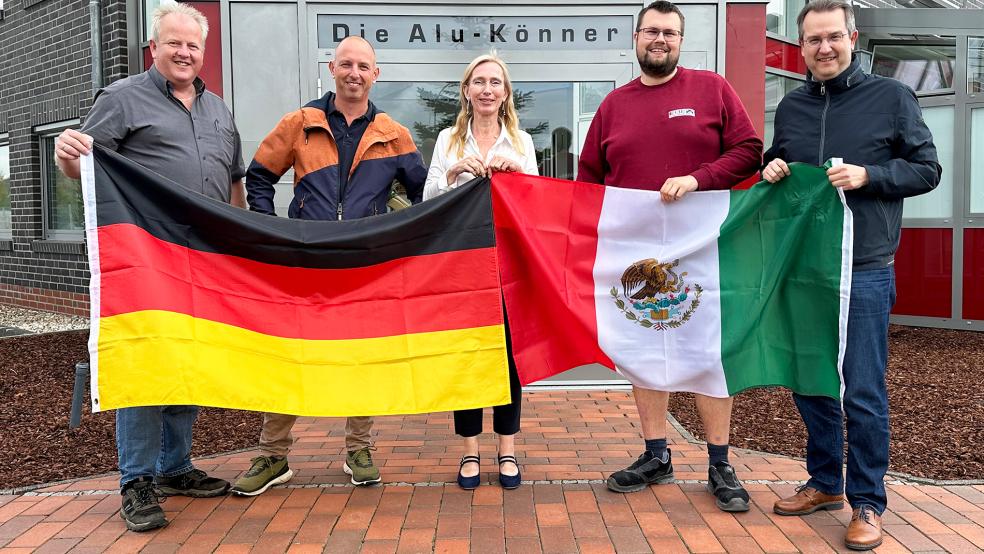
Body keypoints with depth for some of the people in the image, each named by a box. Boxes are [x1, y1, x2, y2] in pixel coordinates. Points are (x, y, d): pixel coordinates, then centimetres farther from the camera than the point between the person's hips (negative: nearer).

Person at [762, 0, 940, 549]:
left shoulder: (892, 96, 2)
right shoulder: (791, 106, 12)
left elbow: (927, 169, 2)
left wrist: (868, 175, -14)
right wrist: (772, 170, 1)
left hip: (864, 270, -4)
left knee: (864, 392, -2)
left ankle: (868, 503, 14)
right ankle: (825, 483, 28)